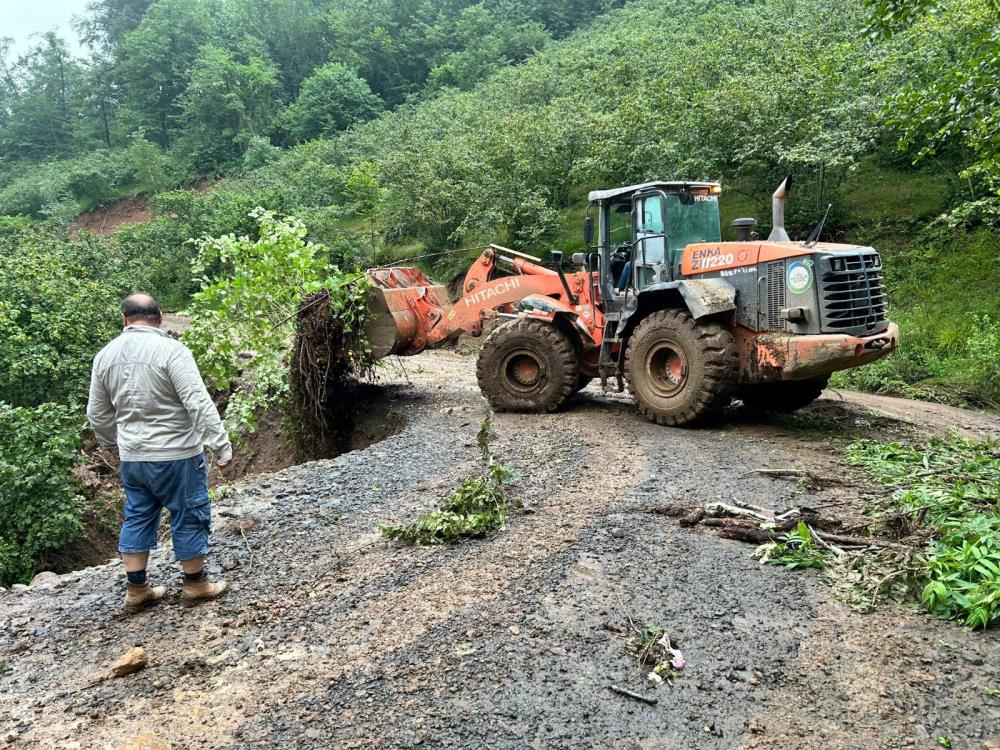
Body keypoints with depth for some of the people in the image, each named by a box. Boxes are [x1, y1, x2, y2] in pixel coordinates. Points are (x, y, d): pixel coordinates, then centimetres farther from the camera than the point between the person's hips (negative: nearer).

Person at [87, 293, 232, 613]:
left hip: (132, 457, 6)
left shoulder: (105, 355, 5)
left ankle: (136, 590, 25)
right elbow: (200, 404, -22)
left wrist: (114, 446, 28)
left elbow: (97, 414, 13)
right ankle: (195, 583, 21)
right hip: (176, 455, -6)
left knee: (138, 518, 18)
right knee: (189, 516, 9)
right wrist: (222, 446, -18)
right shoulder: (171, 350, -15)